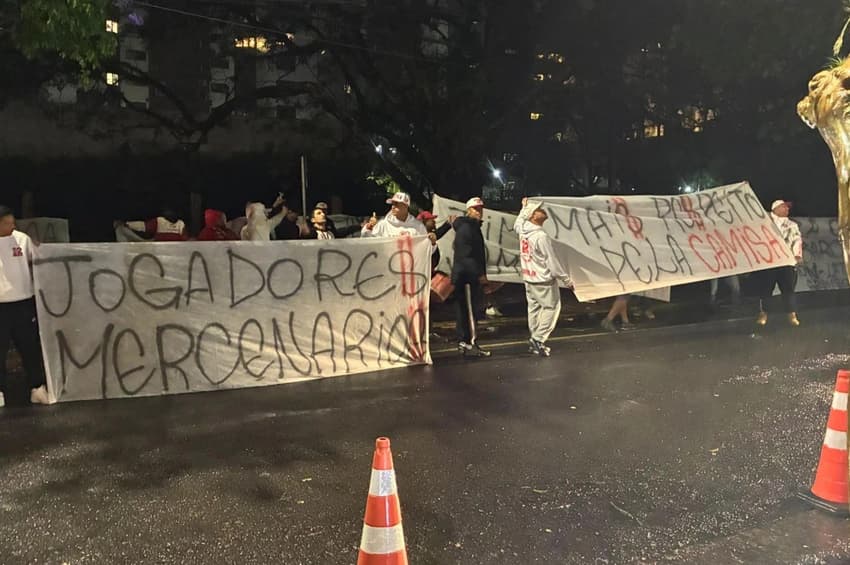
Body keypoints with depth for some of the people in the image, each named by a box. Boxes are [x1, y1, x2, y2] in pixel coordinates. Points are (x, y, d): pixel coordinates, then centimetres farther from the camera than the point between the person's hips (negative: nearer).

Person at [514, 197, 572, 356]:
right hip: (544, 280, -8)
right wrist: (565, 278, -10)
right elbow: (552, 261, -19)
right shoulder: (541, 236, -22)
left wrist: (524, 208, 34)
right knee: (551, 307, 2)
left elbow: (517, 225, 28)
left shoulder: (522, 230, 0)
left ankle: (534, 341, 20)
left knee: (534, 308, 14)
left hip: (528, 278, 8)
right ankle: (537, 339, -2)